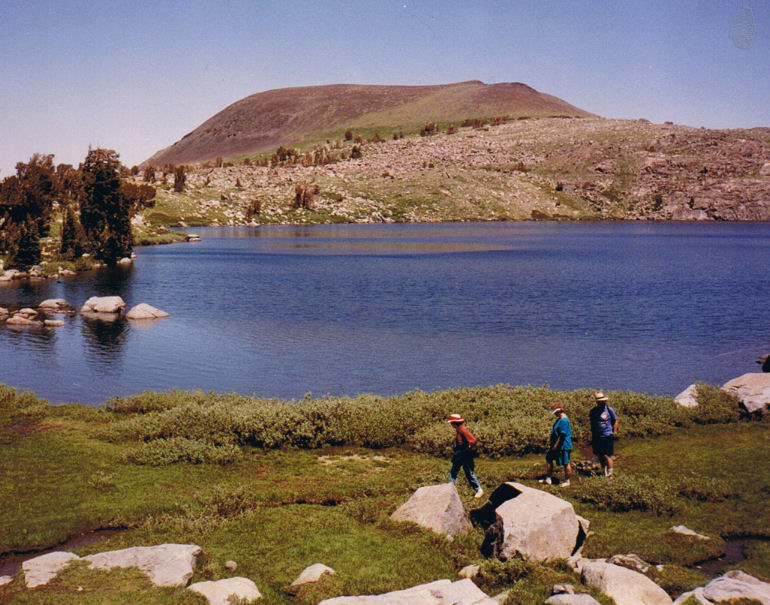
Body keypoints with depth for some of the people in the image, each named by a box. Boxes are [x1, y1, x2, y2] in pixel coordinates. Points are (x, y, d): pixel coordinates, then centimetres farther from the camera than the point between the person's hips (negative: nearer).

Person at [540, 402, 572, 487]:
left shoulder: (564, 420, -22)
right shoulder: (559, 419, 11)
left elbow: (562, 435, -24)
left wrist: (556, 445, -20)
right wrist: (551, 442, 21)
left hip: (563, 446, -11)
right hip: (556, 446, 11)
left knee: (565, 464, 2)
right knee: (549, 459, 15)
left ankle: (567, 481, 16)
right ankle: (548, 479, 24)